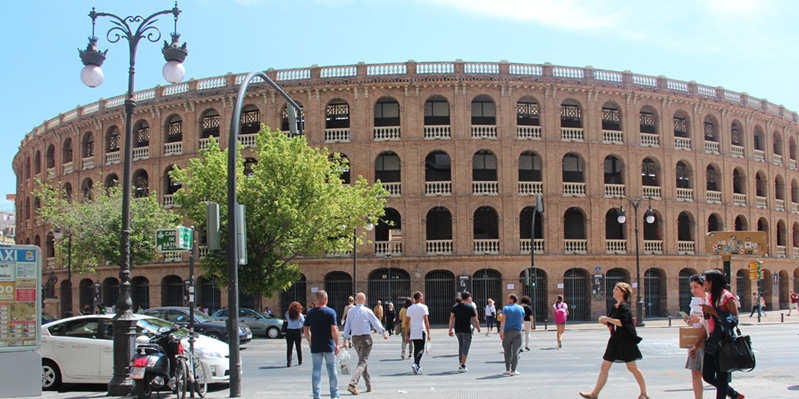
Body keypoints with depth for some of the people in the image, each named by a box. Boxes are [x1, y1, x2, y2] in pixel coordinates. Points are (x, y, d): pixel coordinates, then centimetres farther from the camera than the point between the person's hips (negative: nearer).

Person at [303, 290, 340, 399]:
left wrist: (309, 340, 21)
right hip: (329, 346, -2)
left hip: (315, 347, 2)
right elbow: (334, 329, -14)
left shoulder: (310, 312, 2)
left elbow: (306, 329, 7)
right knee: (331, 368, 11)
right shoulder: (330, 312, -8)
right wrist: (337, 344, -9)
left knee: (316, 370, 6)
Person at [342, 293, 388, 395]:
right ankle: (352, 384, -23)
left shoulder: (350, 311, 3)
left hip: (355, 339, 5)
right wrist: (384, 333, 13)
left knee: (363, 361, 18)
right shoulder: (367, 311, -8)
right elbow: (376, 323, -2)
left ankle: (369, 385, 24)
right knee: (362, 362, -6)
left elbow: (347, 326, 5)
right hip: (365, 338, -5)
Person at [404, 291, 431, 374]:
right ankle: (415, 364, -23)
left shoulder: (410, 308, 9)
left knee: (416, 349, 15)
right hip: (421, 331, -5)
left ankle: (417, 367, 17)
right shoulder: (423, 307, -5)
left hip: (412, 332, 5)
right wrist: (428, 333, -8)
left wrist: (406, 334, 12)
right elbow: (426, 321, -10)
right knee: (421, 349, -3)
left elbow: (407, 322, 8)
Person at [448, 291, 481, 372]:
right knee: (465, 347, -2)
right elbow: (475, 320, -4)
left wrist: (450, 330, 4)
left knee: (461, 346, 19)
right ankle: (463, 366, -9)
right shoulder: (470, 307, -4)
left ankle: (460, 364, 22)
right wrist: (478, 328, 13)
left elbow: (451, 318, 2)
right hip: (466, 330, -4)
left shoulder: (455, 307, 7)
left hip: (457, 330, 5)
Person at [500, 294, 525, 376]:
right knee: (515, 351, 1)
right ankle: (513, 370, -1)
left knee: (507, 351, 8)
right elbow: (522, 321, 13)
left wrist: (501, 331, -15)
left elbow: (503, 320, -11)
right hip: (518, 332, 1)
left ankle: (507, 369, 8)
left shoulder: (506, 308, 0)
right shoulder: (521, 308, 7)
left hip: (507, 332, -1)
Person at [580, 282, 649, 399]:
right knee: (604, 367, 5)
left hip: (626, 341, -9)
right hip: (615, 341, 9)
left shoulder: (625, 306, -13)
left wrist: (607, 319, -21)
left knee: (632, 368, 1)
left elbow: (622, 322, -25)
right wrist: (604, 321, 1)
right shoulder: (615, 307, 13)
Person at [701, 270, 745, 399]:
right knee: (707, 375, 8)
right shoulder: (711, 297, 15)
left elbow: (734, 320, -14)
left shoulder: (726, 296, -9)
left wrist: (714, 311, -18)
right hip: (712, 342, 8)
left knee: (721, 377, -2)